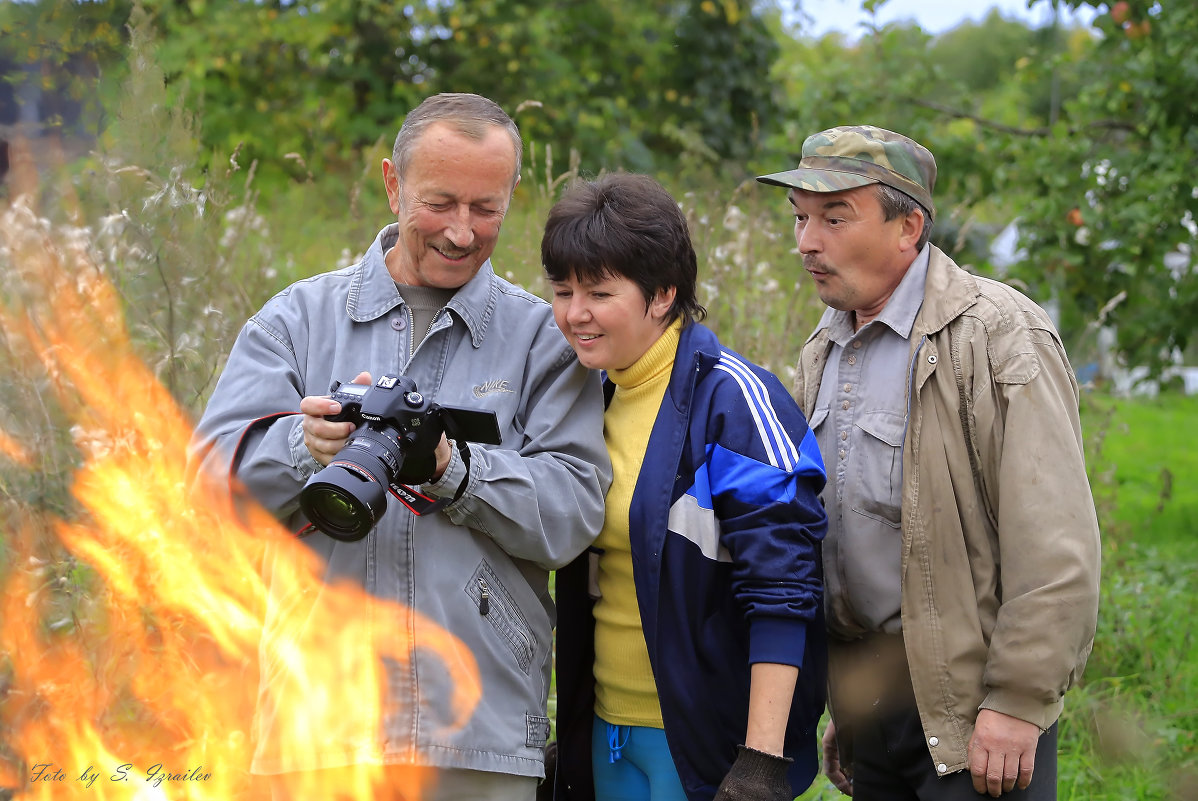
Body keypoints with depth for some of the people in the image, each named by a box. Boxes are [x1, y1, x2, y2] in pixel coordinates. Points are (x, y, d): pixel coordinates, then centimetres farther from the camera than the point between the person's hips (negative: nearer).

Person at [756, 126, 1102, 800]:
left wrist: (1018, 702, -18)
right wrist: (842, 704, 18)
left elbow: (1057, 548, -17)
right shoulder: (824, 352, 14)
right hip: (866, 691, 7)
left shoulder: (997, 335, -12)